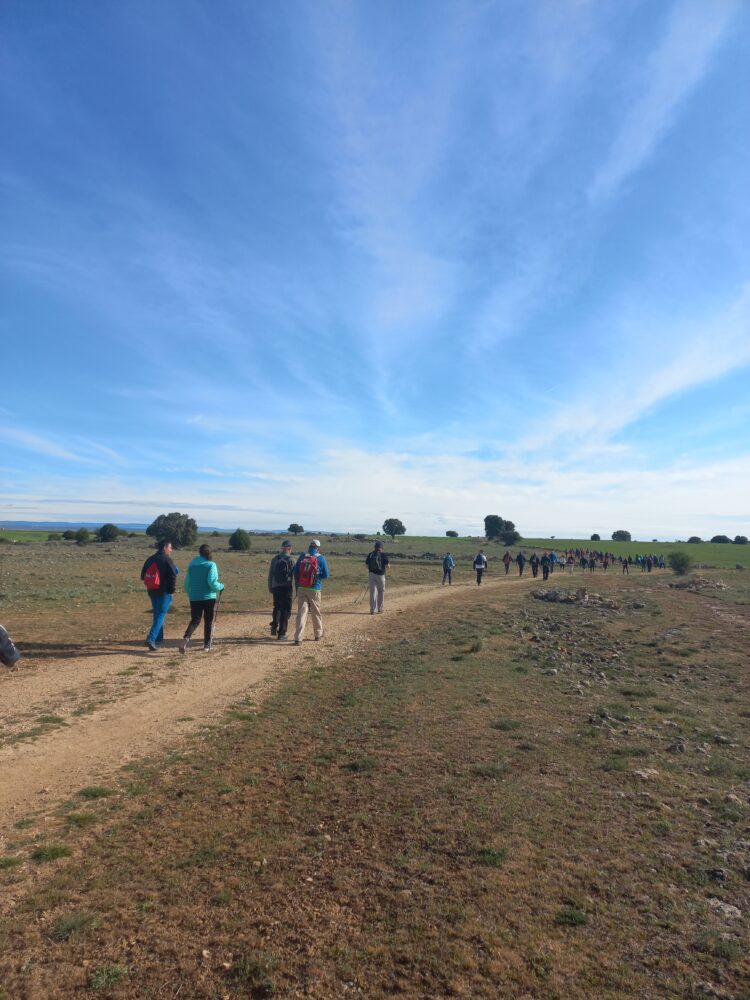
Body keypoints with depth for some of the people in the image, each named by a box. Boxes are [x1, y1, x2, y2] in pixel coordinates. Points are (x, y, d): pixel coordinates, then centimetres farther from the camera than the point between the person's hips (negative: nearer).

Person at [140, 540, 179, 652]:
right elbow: (173, 576, -17)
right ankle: (151, 638, -18)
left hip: (152, 591, 7)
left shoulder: (150, 559, 10)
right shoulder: (167, 559, -11)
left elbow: (143, 576, 15)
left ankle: (159, 639, 24)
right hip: (164, 592, -7)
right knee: (161, 615, -6)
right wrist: (172, 590, -8)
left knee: (157, 614, 18)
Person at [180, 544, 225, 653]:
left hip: (194, 598, 3)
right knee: (208, 621, 11)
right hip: (209, 597, -3)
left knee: (195, 620, 10)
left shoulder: (192, 565, 4)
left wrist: (190, 594, 22)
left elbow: (187, 583, 8)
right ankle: (207, 645, 17)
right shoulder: (211, 565, -10)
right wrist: (221, 586, -1)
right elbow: (212, 582, -19)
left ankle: (186, 638, -16)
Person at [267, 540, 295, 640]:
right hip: (287, 587, -3)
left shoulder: (275, 559, 5)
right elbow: (294, 575, -9)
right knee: (285, 610, 5)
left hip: (276, 587, 3)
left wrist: (270, 587, 17)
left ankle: (274, 626, 4)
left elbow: (270, 574, 9)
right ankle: (281, 633, 4)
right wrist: (295, 588, -2)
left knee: (277, 607, 21)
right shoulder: (290, 560, -6)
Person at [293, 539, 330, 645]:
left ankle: (298, 638, -9)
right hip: (314, 589, -2)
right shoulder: (320, 558, -5)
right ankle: (318, 634, 31)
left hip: (301, 588, 2)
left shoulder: (302, 556, 2)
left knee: (301, 612, 0)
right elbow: (326, 575, -3)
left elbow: (295, 572, 6)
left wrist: (297, 584, 17)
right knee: (316, 612, 15)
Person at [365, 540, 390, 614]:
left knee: (372, 591, 6)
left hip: (371, 574, 3)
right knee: (381, 591, 13)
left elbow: (367, 565, 6)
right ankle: (380, 609, 16)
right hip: (380, 574, -3)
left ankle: (372, 609, 2)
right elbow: (387, 566, -8)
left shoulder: (370, 554, 4)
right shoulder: (383, 555, -7)